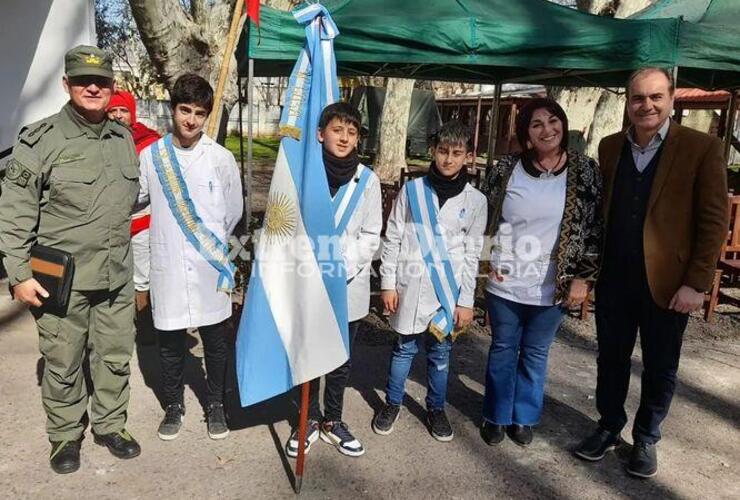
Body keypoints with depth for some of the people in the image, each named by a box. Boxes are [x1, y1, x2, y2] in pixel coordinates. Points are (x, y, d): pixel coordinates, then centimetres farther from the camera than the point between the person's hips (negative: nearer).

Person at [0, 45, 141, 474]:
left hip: (118, 277, 4)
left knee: (116, 357, 14)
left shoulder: (124, 139, 8)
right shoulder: (40, 141, -7)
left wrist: (139, 266, 18)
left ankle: (110, 426, 34)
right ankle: (65, 435, 30)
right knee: (63, 363, 9)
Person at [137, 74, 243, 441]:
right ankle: (173, 405, 34)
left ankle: (216, 404, 31)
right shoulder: (150, 156, -2)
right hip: (167, 266, 1)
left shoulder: (222, 158, -4)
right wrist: (170, 237, 6)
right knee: (169, 342, 13)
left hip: (210, 267, 0)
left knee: (215, 341, 12)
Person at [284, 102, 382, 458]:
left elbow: (370, 236, -1)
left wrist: (341, 269, -13)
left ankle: (332, 421, 33)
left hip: (349, 286, 1)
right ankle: (310, 420, 32)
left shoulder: (367, 179, -3)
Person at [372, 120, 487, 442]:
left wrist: (466, 300, 0)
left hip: (449, 290, 1)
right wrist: (388, 283, -1)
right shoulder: (411, 190, -1)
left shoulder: (475, 201, 0)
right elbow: (392, 239, 2)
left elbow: (472, 254, 1)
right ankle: (392, 403, 31)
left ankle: (436, 409, 31)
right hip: (410, 286, 0)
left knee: (440, 353, 12)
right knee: (404, 348, 12)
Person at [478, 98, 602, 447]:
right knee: (503, 350, 15)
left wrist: (583, 276, -5)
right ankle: (496, 416, 33)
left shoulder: (585, 171, -5)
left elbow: (594, 227, -2)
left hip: (552, 288, 0)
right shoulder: (506, 169, -5)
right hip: (505, 284, 0)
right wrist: (486, 261, 2)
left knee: (535, 354, 15)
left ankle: (524, 417, 34)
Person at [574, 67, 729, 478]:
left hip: (667, 282, -3)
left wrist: (696, 283, -13)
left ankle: (646, 438, 33)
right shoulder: (610, 147, 4)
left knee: (660, 368, 12)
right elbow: (600, 210, 8)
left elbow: (714, 221, -9)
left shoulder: (702, 148, -8)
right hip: (613, 279, 3)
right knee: (611, 359, 15)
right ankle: (609, 428, 35)